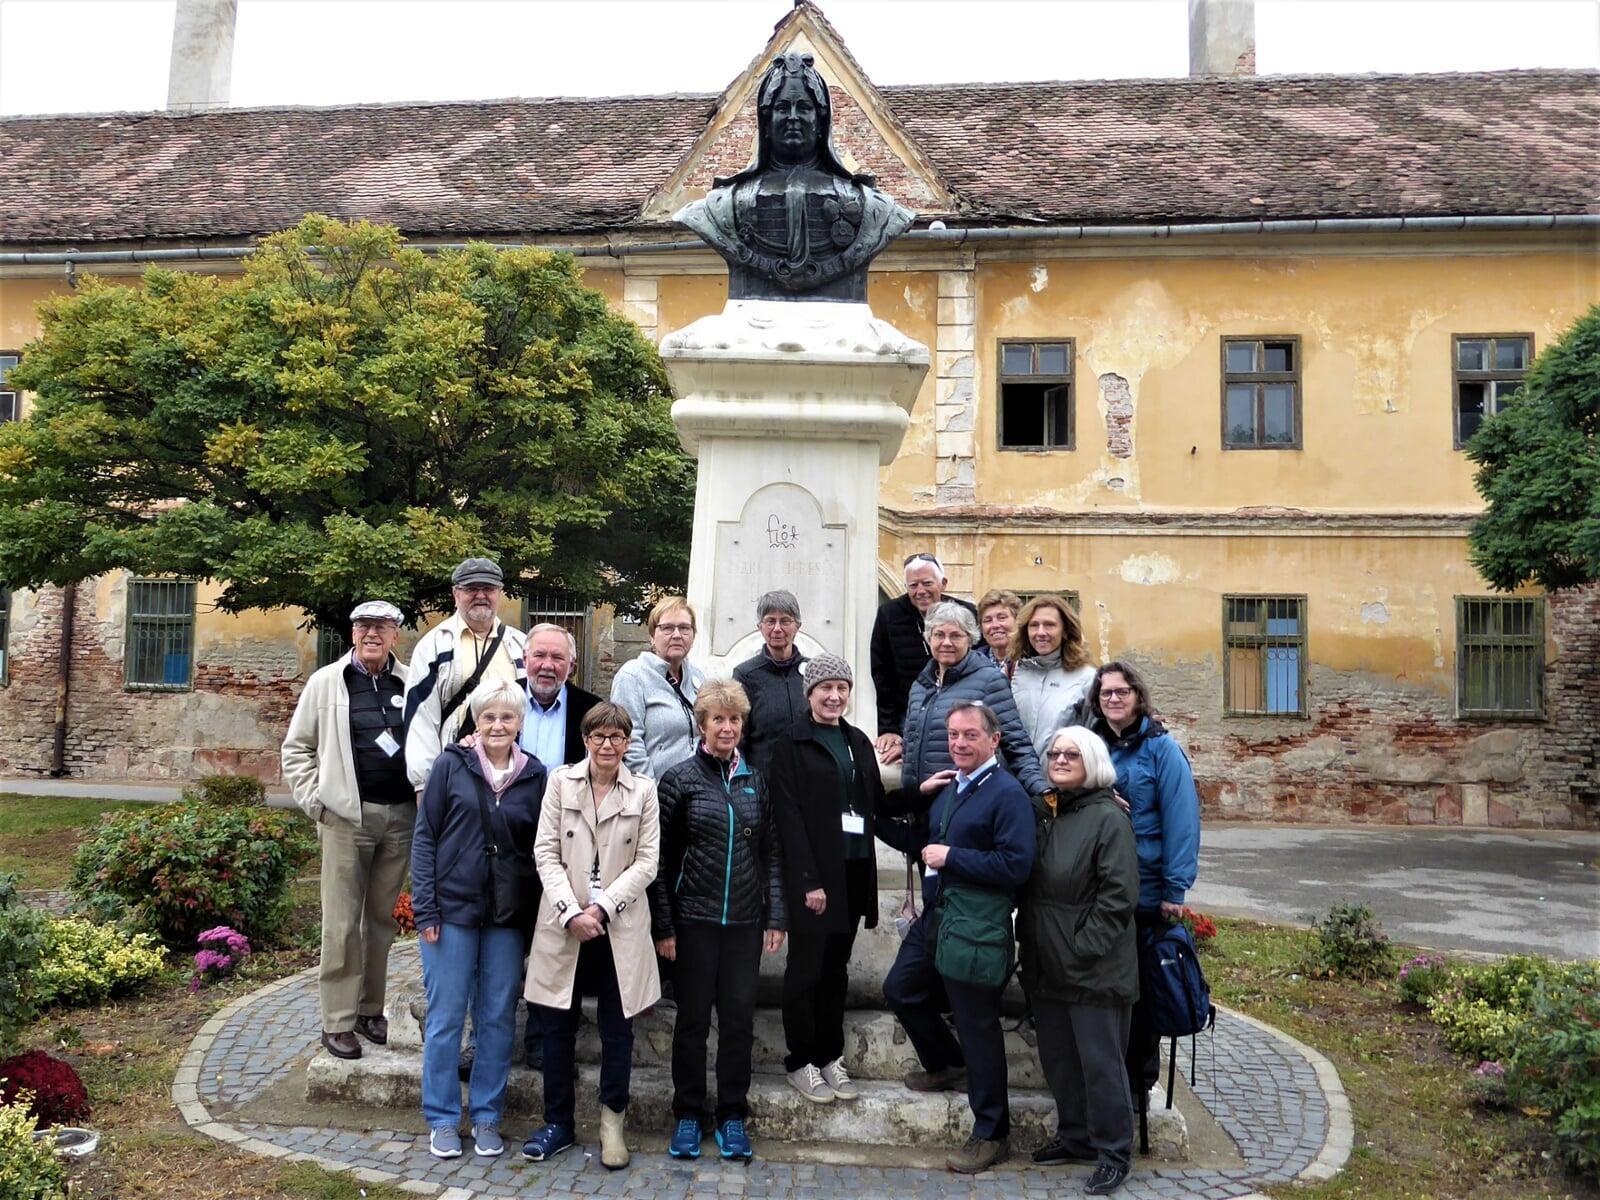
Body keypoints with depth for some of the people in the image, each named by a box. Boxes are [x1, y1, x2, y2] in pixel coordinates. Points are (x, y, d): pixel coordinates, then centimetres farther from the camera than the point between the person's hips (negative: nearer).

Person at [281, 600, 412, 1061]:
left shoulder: (411, 685, 5)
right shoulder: (327, 682, 1)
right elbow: (297, 748, 6)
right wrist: (315, 801, -2)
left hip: (401, 815, 2)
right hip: (347, 815, -2)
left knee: (383, 918, 12)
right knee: (342, 923, 0)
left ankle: (371, 1009, 23)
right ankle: (337, 1021, 10)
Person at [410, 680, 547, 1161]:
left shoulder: (535, 775, 2)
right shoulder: (452, 764, -4)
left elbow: (539, 848, 7)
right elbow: (425, 836, -2)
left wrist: (536, 917, 2)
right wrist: (425, 908, -7)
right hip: (452, 909, -2)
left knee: (498, 1018, 8)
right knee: (445, 1017, 5)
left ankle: (486, 1117, 22)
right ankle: (442, 1119, 20)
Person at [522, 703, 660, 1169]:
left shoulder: (643, 790, 1)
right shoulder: (561, 781, 1)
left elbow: (647, 861, -2)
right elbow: (546, 852, -2)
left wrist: (603, 907, -11)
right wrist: (571, 913, -11)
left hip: (620, 925, 0)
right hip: (564, 923, 1)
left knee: (617, 1027, 7)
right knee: (558, 1025, 9)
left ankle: (612, 1122, 23)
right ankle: (558, 1123, 24)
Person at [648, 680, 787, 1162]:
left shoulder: (755, 781, 6)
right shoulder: (679, 779, -3)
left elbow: (771, 853, 9)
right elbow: (660, 857, -4)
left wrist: (775, 917, 3)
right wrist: (663, 926, -7)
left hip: (745, 922, 3)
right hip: (694, 919, -3)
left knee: (739, 1019, 8)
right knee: (693, 1019, 7)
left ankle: (732, 1115, 22)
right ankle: (688, 1114, 22)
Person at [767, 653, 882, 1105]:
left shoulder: (859, 742, 14)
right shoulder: (792, 746, -5)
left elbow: (875, 804, 14)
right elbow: (789, 817, -11)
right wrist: (809, 880, -16)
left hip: (853, 872, 5)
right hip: (811, 875, -5)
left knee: (836, 968, 12)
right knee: (806, 970, 3)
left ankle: (831, 1056, 23)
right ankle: (801, 1063, 15)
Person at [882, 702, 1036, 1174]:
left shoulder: (1007, 794, -15)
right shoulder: (947, 787, 12)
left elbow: (1015, 866, -24)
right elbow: (922, 840, 20)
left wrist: (951, 857, -20)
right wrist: (921, 797, 2)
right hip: (934, 918, 9)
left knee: (978, 1025, 1)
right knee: (900, 990, 21)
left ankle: (991, 1134, 17)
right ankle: (948, 1066, 43)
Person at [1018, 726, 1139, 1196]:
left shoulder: (1108, 818, -13)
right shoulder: (1038, 812, 6)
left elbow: (1119, 894, -17)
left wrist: (1083, 947, -18)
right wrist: (1027, 934, 7)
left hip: (1094, 968, -7)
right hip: (1045, 964, 7)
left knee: (1100, 1061, 4)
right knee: (1058, 1057, 17)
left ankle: (1113, 1151, 21)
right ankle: (1075, 1136, 35)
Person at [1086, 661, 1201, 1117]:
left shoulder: (1160, 747, -9)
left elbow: (1181, 819, -14)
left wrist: (1175, 890, -17)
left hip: (1144, 892, -4)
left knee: (1138, 990, 10)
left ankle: (1140, 1082, 26)